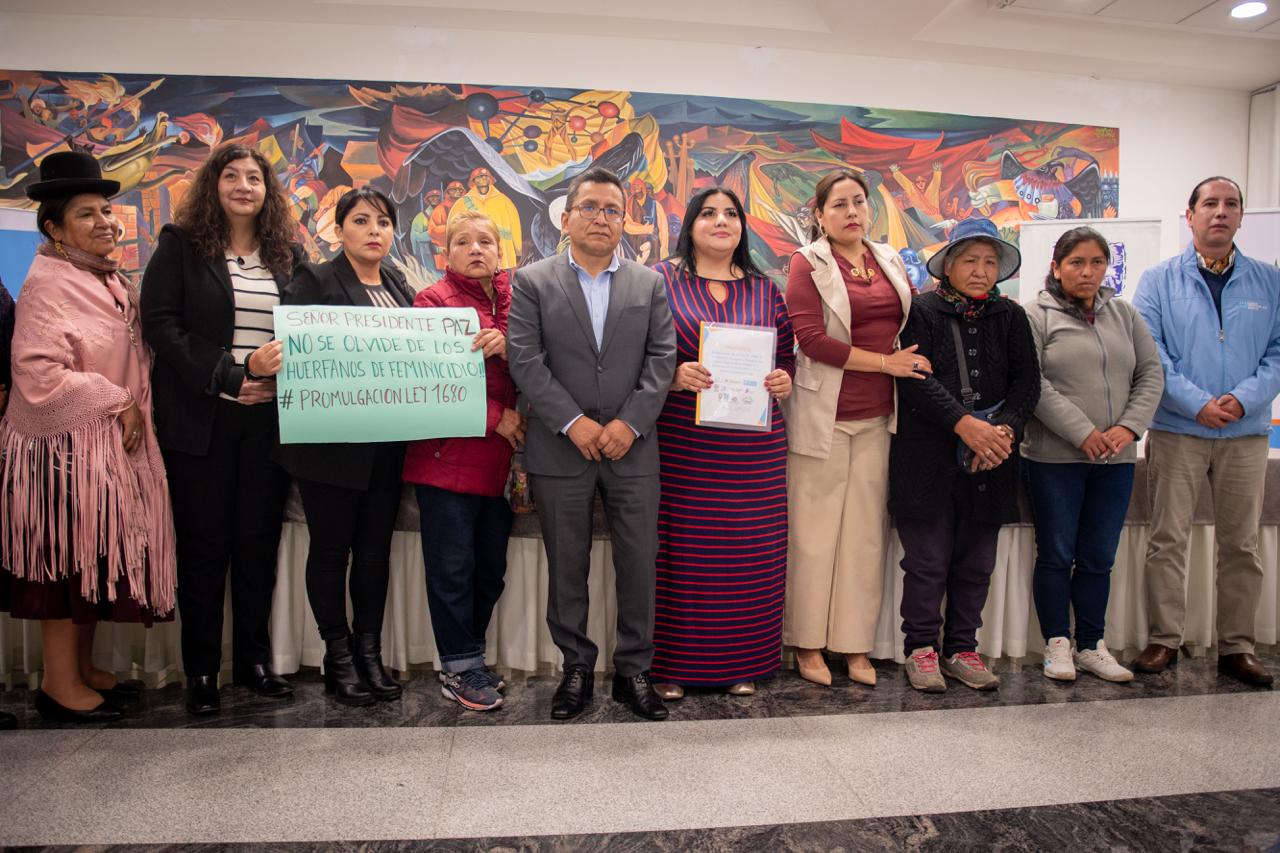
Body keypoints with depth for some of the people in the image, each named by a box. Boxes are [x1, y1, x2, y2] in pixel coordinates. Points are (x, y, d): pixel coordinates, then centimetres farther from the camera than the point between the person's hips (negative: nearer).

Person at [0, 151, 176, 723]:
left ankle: (83, 669, 27)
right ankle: (59, 686, 14)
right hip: (66, 448, -8)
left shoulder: (112, 280, 13)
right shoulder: (48, 284, -13)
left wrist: (133, 409, 8)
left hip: (111, 445, 8)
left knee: (99, 559, 14)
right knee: (69, 561, 1)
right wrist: (117, 404, -15)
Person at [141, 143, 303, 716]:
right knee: (204, 544, 3)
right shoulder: (181, 244, 4)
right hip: (201, 417, -2)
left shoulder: (288, 253, 12)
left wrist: (281, 359, -11)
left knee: (259, 540, 7)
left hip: (270, 417, 3)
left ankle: (253, 659, 19)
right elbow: (160, 323, -5)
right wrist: (228, 377, -14)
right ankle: (201, 671, 14)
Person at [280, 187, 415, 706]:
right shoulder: (314, 282, -3)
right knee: (331, 547, 6)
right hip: (332, 442, -5)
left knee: (375, 547, 11)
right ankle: (339, 657, 20)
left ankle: (370, 651, 24)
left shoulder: (400, 287, 14)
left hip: (387, 443, 5)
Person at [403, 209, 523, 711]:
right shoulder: (433, 300, -2)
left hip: (500, 459, 5)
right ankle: (461, 668, 16)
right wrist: (497, 417, -13)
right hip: (448, 457, -5)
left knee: (490, 567, 12)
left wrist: (508, 348, -15)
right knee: (453, 567, 2)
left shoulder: (515, 300, 13)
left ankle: (468, 657, 29)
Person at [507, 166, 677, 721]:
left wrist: (630, 422, -11)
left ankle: (634, 670, 20)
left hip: (632, 447, 1)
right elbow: (524, 359, -5)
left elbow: (662, 357, 2)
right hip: (560, 448, -1)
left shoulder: (650, 284, 10)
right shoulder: (532, 282, 5)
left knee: (639, 564, 5)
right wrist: (572, 422, -14)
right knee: (567, 567, 8)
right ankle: (576, 668, 24)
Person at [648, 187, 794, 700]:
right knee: (680, 549, 0)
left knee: (748, 551, 6)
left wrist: (784, 381, -5)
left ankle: (742, 662, 21)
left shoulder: (764, 288, 14)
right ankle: (671, 665, 15)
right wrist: (675, 375, -18)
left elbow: (788, 357, 15)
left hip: (753, 445, 3)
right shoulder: (661, 280, 4)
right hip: (682, 440, -3)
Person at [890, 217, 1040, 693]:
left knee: (976, 563, 11)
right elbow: (917, 380, -12)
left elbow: (1027, 381, 3)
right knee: (927, 560, 2)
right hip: (927, 458, -4)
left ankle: (962, 650, 24)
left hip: (990, 459, 4)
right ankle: (921, 649, 16)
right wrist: (965, 425, -22)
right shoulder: (920, 312, -1)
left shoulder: (1010, 317, 12)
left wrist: (1004, 429, -15)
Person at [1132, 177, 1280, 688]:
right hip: (1177, 430, -2)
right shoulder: (1159, 281, 3)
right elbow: (1149, 354, -6)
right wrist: (1197, 403, -14)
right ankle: (1164, 641, 11)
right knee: (1168, 540, 1)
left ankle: (1236, 647, 20)